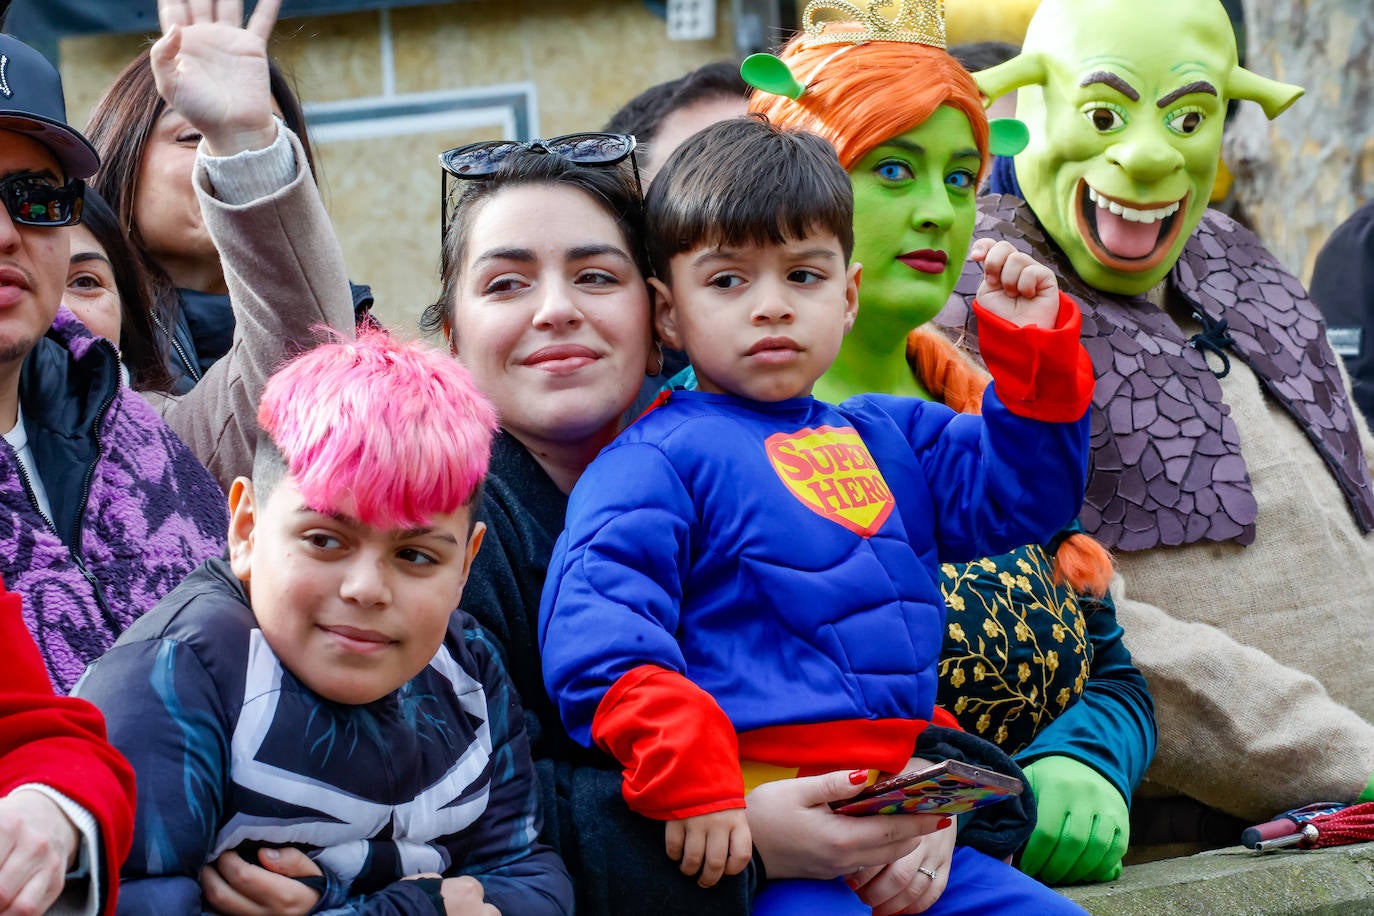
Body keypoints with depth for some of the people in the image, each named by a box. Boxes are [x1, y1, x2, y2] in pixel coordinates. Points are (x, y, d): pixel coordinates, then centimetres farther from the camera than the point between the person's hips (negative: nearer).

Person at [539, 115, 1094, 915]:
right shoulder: (659, 459, -3)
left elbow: (1024, 494, 26)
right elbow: (596, 624, -14)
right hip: (742, 830, -6)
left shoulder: (889, 437, 20)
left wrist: (1035, 345, 13)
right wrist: (690, 779, -26)